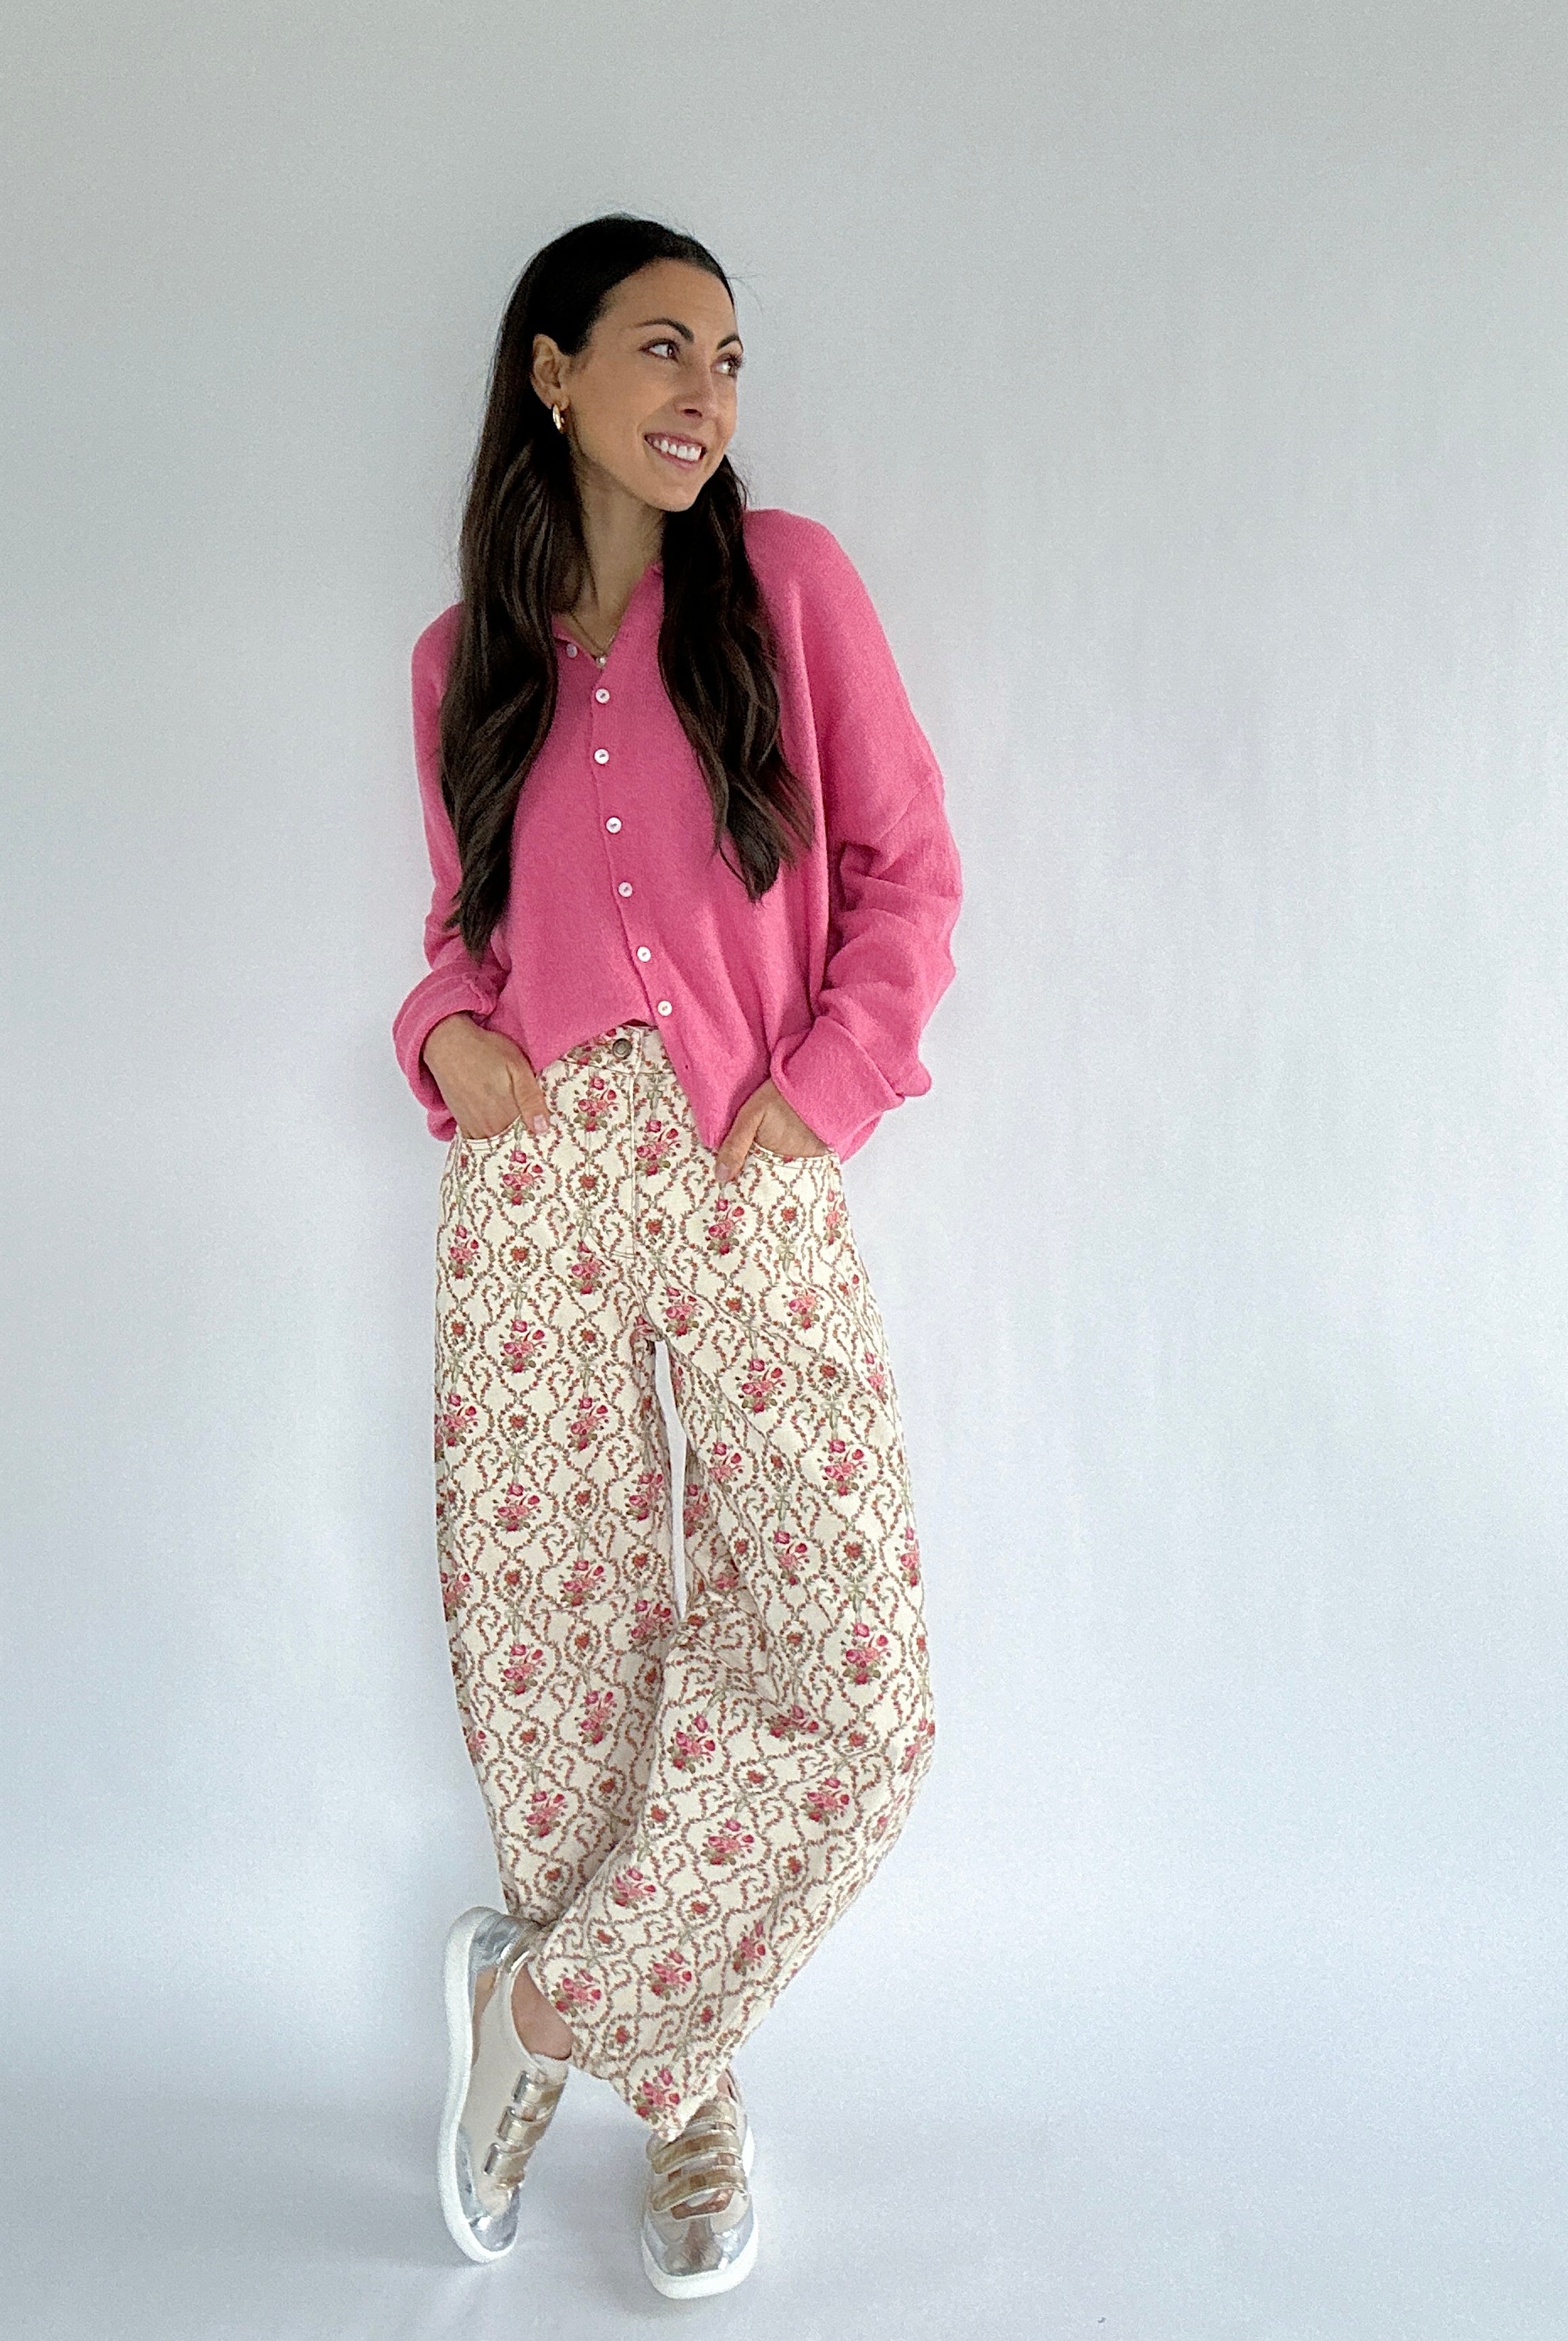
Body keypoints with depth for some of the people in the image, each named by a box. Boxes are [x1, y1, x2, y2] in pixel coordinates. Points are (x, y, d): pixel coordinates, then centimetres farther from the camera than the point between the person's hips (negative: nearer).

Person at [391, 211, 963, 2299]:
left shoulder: (785, 578, 6)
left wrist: (825, 1085, -7)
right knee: (555, 1655, 3)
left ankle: (546, 1998, 15)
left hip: (754, 1183, -1)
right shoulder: (465, 657, 14)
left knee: (848, 1682, -9)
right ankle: (684, 2102, 25)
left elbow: (905, 867, 5)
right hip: (533, 1178, 2)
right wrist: (447, 1029, 0)